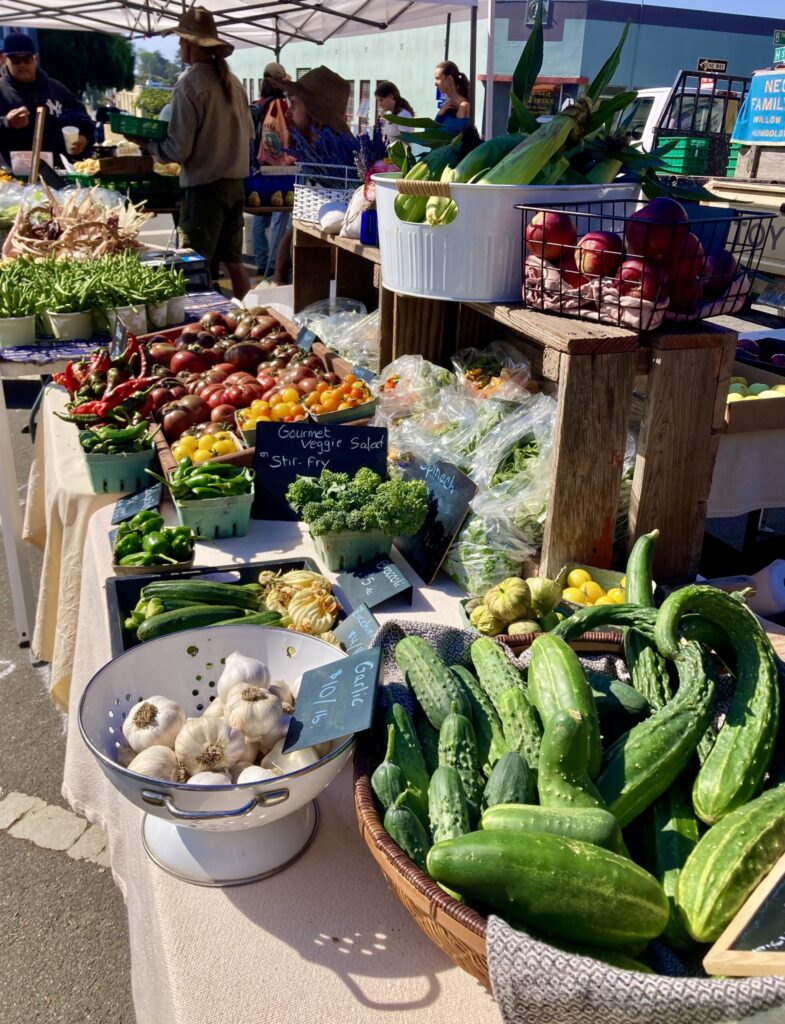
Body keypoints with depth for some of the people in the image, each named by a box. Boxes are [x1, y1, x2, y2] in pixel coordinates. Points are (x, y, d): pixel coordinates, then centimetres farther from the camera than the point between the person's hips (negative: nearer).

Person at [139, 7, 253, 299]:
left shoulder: (189, 85, -13)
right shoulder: (232, 81, 6)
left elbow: (178, 151, -14)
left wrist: (146, 142, 2)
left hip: (203, 187, -7)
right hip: (235, 184, 7)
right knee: (233, 261, 15)